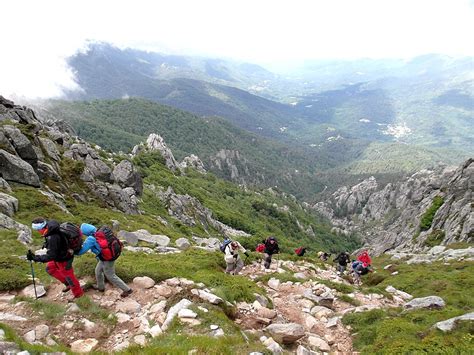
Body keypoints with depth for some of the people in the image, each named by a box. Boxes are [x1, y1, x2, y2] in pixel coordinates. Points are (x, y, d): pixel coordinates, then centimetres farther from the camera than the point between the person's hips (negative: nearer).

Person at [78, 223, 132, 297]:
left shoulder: (91, 239, -23)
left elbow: (82, 250, -16)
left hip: (107, 259, -8)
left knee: (111, 276, 11)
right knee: (98, 270, 28)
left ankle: (127, 289, 19)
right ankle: (100, 287, 49)